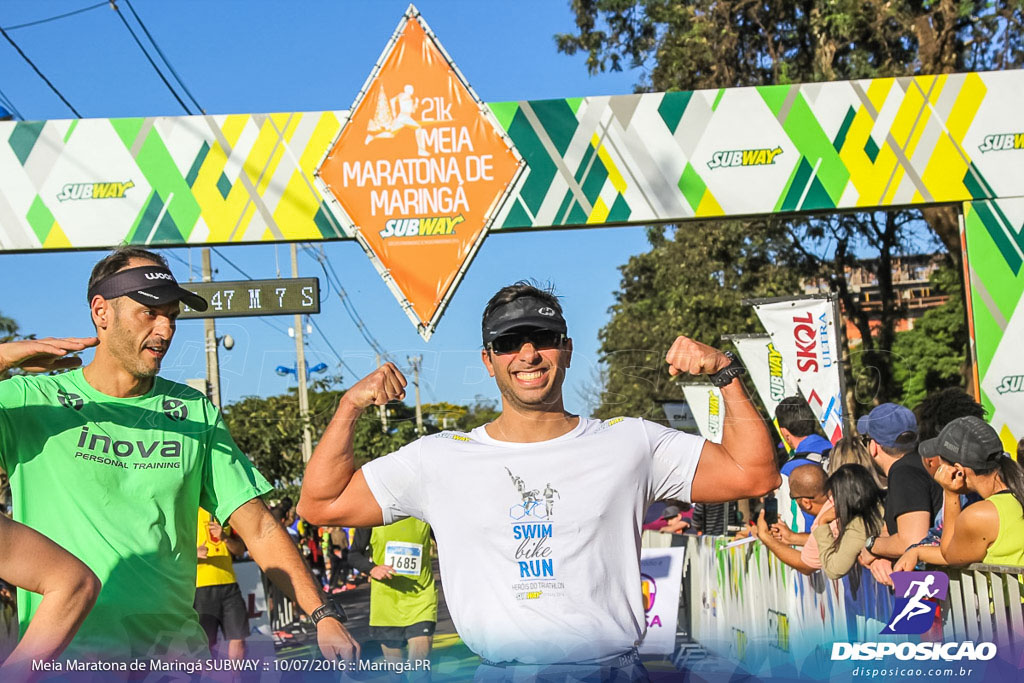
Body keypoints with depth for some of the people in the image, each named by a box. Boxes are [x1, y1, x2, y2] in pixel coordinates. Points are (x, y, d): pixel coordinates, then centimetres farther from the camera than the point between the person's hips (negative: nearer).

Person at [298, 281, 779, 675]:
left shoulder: (630, 442, 7)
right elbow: (321, 504, 8)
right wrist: (350, 406, -1)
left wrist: (725, 374, -3)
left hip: (614, 668, 0)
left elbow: (752, 473, 5)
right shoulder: (440, 458, 7)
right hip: (500, 671, 1)